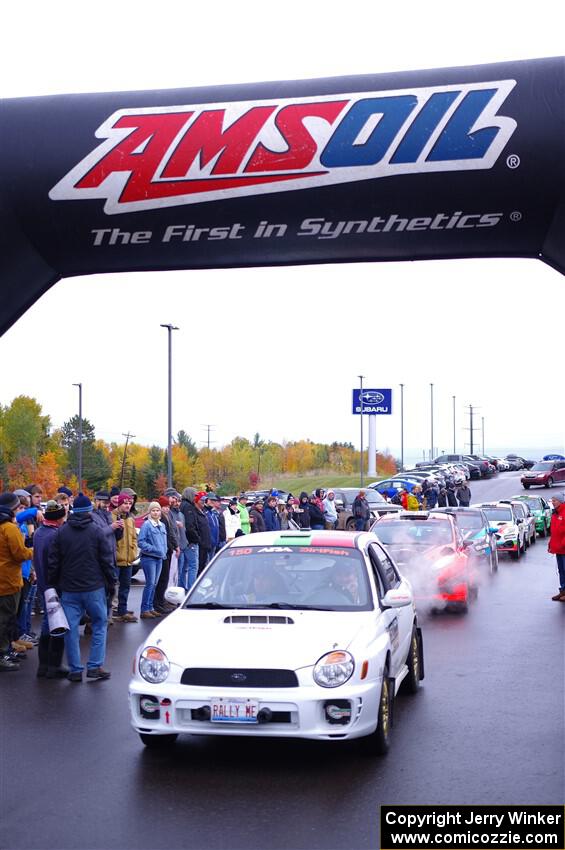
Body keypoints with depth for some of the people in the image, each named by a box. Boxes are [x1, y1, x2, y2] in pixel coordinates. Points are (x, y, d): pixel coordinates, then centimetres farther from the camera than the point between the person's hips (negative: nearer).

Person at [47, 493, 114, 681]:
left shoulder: (61, 532, 2)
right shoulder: (97, 531, -5)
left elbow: (53, 562, 4)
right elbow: (106, 560, -4)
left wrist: (53, 584, 13)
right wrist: (111, 581, 7)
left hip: (69, 589, 2)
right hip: (94, 587, -2)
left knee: (71, 628, 6)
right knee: (99, 624, 10)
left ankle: (75, 669, 8)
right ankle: (95, 666, 3)